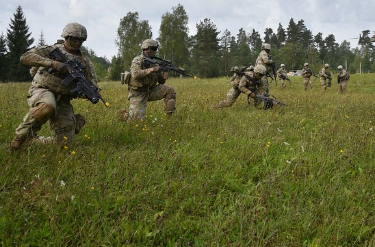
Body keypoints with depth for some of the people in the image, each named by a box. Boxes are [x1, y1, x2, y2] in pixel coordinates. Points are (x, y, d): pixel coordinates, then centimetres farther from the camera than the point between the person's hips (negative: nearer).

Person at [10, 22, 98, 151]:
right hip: (42, 90, -4)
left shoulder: (85, 60, 9)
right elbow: (25, 57, -15)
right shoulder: (52, 49, -1)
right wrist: (52, 63, -26)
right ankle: (22, 135, -16)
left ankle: (33, 140, 25)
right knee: (47, 107, -43)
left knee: (64, 142, -4)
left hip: (63, 101, 5)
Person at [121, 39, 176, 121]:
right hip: (138, 94, -6)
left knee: (169, 90, -13)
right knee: (138, 119, -15)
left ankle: (169, 115, -7)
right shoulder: (138, 60, -12)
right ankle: (125, 115, 18)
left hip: (150, 91, 6)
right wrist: (151, 70, -33)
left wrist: (165, 73, -14)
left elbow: (161, 81, 8)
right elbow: (135, 74, -33)